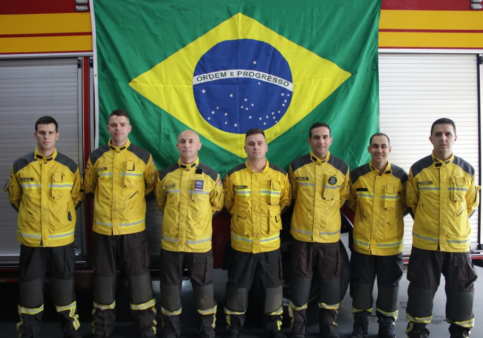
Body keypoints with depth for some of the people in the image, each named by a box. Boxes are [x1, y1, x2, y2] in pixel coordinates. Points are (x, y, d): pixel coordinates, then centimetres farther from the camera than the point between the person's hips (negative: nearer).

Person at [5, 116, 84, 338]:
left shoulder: (70, 166, -1)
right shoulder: (20, 166, -1)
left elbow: (77, 196, 11)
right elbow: (14, 197, 13)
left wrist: (61, 215, 8)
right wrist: (31, 215, 12)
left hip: (62, 237, 0)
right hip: (30, 237, 0)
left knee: (64, 282, 11)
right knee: (30, 284, 10)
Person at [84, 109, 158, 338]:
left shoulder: (143, 156, -1)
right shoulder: (96, 157, 3)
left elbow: (153, 186, 10)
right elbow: (88, 187, 17)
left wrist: (135, 201, 4)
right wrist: (105, 202, 10)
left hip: (133, 229, -1)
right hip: (103, 229, 2)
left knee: (139, 276, 4)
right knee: (104, 277, 12)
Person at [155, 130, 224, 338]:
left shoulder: (211, 176, -2)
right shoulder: (166, 175, 2)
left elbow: (217, 205, 11)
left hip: (200, 243, -1)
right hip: (171, 242, 2)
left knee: (203, 286, 10)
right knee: (170, 286, 12)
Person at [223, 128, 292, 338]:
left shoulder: (280, 175, -3)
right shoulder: (233, 175, -5)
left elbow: (285, 203, 11)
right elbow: (228, 205, 8)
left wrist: (270, 218, 8)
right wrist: (243, 218, 9)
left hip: (271, 242, 1)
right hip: (241, 242, -1)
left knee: (273, 285, 12)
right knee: (238, 285, 11)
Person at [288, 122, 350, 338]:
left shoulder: (342, 168, -1)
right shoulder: (296, 166, -3)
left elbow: (342, 197, 12)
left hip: (330, 236, 1)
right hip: (302, 235, -1)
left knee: (330, 282, 10)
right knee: (300, 281, 7)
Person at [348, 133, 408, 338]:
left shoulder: (401, 176, -4)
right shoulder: (357, 175, -3)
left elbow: (406, 206, 9)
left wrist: (389, 219, 5)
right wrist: (364, 220, 8)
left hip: (391, 245, 0)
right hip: (362, 244, 1)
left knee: (389, 286, 11)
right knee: (361, 285, 11)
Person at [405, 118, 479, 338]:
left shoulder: (467, 170, 1)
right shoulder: (417, 169, -3)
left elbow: (471, 205, 13)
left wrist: (454, 224, 12)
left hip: (458, 244, 1)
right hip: (424, 244, -1)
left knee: (461, 292, 10)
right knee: (421, 291, 8)